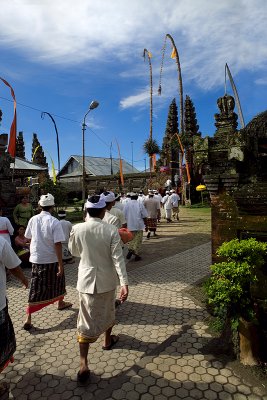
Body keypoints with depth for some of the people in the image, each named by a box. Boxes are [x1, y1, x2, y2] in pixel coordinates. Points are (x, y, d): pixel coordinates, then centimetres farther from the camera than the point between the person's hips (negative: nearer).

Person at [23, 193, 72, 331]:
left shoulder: (33, 219, -4)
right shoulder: (54, 222, -18)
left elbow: (28, 238, 6)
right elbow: (57, 244, -20)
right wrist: (61, 264, -16)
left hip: (36, 259, 3)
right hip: (52, 259, -3)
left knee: (36, 289, 9)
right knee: (58, 281, 22)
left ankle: (28, 318, 7)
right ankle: (61, 303, 43)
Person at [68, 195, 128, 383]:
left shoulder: (77, 229, -12)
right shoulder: (111, 230, -16)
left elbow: (74, 252, 5)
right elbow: (118, 258, -19)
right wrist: (124, 283, -17)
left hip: (87, 280, 0)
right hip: (107, 280, 0)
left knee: (87, 321, 9)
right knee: (108, 311, 25)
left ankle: (84, 365, 8)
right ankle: (108, 341, 48)